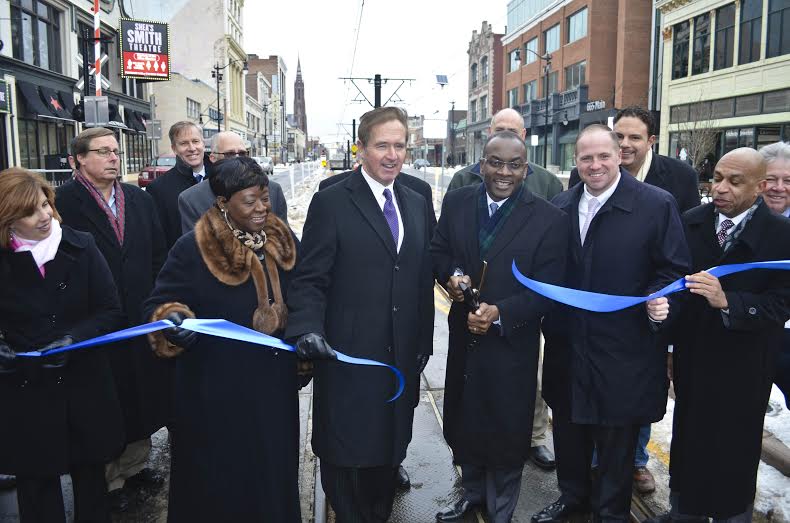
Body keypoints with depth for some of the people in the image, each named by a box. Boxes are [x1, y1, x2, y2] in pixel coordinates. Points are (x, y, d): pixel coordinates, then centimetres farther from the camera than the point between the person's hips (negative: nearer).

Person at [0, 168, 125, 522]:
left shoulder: (80, 247, -4)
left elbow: (110, 312, -4)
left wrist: (73, 339, -19)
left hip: (84, 384, 0)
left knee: (90, 473, 14)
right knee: (36, 480, 12)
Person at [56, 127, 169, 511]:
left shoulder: (139, 199, 8)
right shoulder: (64, 201, -9)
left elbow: (158, 254, 9)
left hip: (142, 317, 5)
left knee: (142, 396, 16)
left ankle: (135, 464, 35)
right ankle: (108, 479, 24)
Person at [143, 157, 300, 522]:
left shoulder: (281, 242, 1)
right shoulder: (194, 249, -13)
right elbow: (160, 305, -10)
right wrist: (174, 321, -31)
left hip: (274, 385, 5)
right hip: (217, 393, -4)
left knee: (273, 475, 18)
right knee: (219, 480, 10)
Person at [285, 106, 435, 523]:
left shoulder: (417, 204, 10)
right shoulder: (331, 202, -7)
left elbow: (423, 279, 12)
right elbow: (310, 278, -10)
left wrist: (424, 341, 11)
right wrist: (308, 328, -25)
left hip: (401, 356, 5)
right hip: (348, 357, -4)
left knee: (390, 449, 17)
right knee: (345, 453, 9)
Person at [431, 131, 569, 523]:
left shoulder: (549, 219, -11)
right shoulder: (456, 203, 0)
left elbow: (547, 288, -12)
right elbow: (439, 250, 9)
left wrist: (499, 313, -24)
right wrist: (451, 275, -13)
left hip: (512, 342, -3)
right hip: (464, 336, 4)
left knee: (506, 431, 12)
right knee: (463, 422, 18)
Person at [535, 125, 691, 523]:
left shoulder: (657, 204, -8)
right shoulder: (559, 207, 4)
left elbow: (674, 270, -5)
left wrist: (660, 301, -22)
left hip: (623, 351, -4)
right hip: (567, 344, 4)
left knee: (616, 437, 11)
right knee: (568, 427, 19)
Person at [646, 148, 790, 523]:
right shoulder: (691, 222, 1)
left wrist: (727, 301, -31)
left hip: (742, 368, -4)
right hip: (692, 356, 4)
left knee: (735, 450, 9)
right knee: (687, 439, 19)